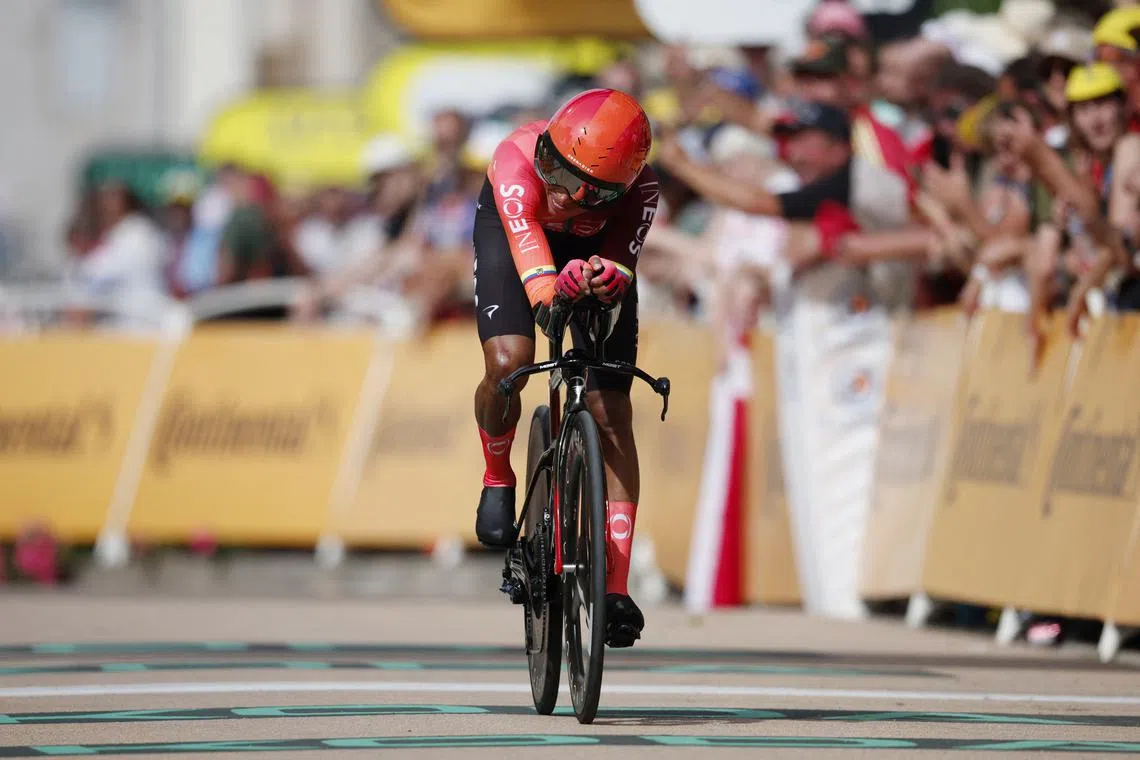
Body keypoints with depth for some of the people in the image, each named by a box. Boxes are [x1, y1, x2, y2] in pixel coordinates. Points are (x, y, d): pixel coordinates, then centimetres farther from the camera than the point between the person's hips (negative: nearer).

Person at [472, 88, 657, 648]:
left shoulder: (640, 189, -36)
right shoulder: (518, 160, -42)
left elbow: (621, 266, -43)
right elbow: (526, 243, -55)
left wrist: (605, 276, -68)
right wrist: (549, 296, -74)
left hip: (597, 248, 1)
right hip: (511, 231, -1)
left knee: (612, 412, -8)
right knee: (507, 363, -28)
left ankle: (615, 587, -5)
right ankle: (497, 479, 7)